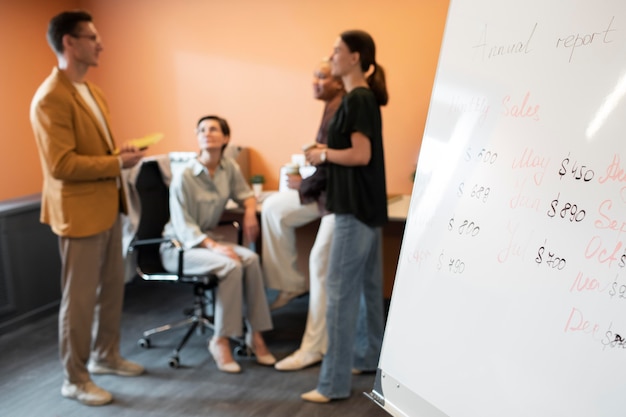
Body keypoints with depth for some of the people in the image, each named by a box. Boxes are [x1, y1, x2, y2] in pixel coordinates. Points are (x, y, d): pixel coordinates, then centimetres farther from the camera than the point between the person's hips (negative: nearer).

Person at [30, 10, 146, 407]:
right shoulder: (51, 98, -17)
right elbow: (62, 164, -23)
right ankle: (75, 379, 20)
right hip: (79, 211, -9)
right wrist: (118, 163, -18)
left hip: (107, 205, 9)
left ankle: (105, 355, 36)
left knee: (112, 287, 18)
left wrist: (119, 154, 2)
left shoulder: (90, 90, 13)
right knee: (80, 298, 3)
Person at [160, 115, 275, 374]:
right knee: (230, 266, -30)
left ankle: (255, 334, -14)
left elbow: (245, 194, 17)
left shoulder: (229, 168, 0)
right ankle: (220, 340, -16)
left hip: (206, 239, 5)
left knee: (251, 259, -24)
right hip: (179, 246, -5)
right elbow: (183, 227, -18)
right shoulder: (184, 177, -16)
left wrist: (250, 210, -7)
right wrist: (215, 246, -31)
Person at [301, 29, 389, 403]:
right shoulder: (364, 97, 15)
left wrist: (324, 155, -9)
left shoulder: (357, 99, -14)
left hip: (356, 207, -10)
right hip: (367, 204, 10)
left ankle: (335, 382, 2)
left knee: (341, 290, -6)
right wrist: (327, 153, 9)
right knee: (368, 285, 17)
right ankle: (369, 357, 32)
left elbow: (361, 155, -22)